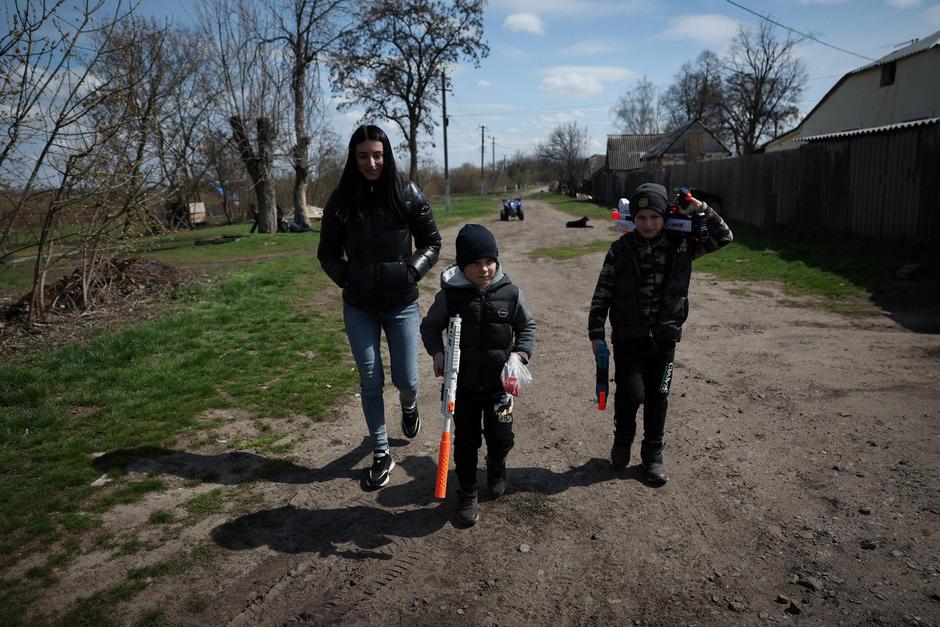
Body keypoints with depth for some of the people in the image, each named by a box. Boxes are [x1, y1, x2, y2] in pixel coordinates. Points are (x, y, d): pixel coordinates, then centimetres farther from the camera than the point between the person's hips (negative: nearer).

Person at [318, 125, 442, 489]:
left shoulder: (408, 195, -6)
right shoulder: (341, 201, -3)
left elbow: (431, 242, 3)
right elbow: (327, 252, 6)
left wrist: (411, 271, -12)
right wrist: (346, 278, -10)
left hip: (402, 304, -1)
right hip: (359, 308, 1)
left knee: (406, 379, 4)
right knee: (370, 382, 7)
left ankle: (409, 405, 43)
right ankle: (381, 454, 23)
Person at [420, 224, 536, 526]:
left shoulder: (510, 293, -9)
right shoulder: (449, 295, -12)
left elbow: (527, 326, 5)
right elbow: (430, 326, 2)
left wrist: (520, 353, -11)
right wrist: (437, 352, -15)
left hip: (499, 381, 1)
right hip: (463, 382, 0)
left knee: (501, 437, 6)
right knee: (465, 439, 9)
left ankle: (496, 467, 42)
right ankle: (467, 492, 30)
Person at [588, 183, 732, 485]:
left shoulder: (680, 245, -2)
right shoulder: (621, 249, -6)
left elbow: (723, 237, 1)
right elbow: (602, 293, -3)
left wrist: (702, 209, -12)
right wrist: (596, 333, -5)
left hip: (664, 338, 2)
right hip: (627, 338, -2)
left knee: (658, 398, 11)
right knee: (631, 394, -8)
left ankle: (653, 455, 29)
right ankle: (623, 440, 24)